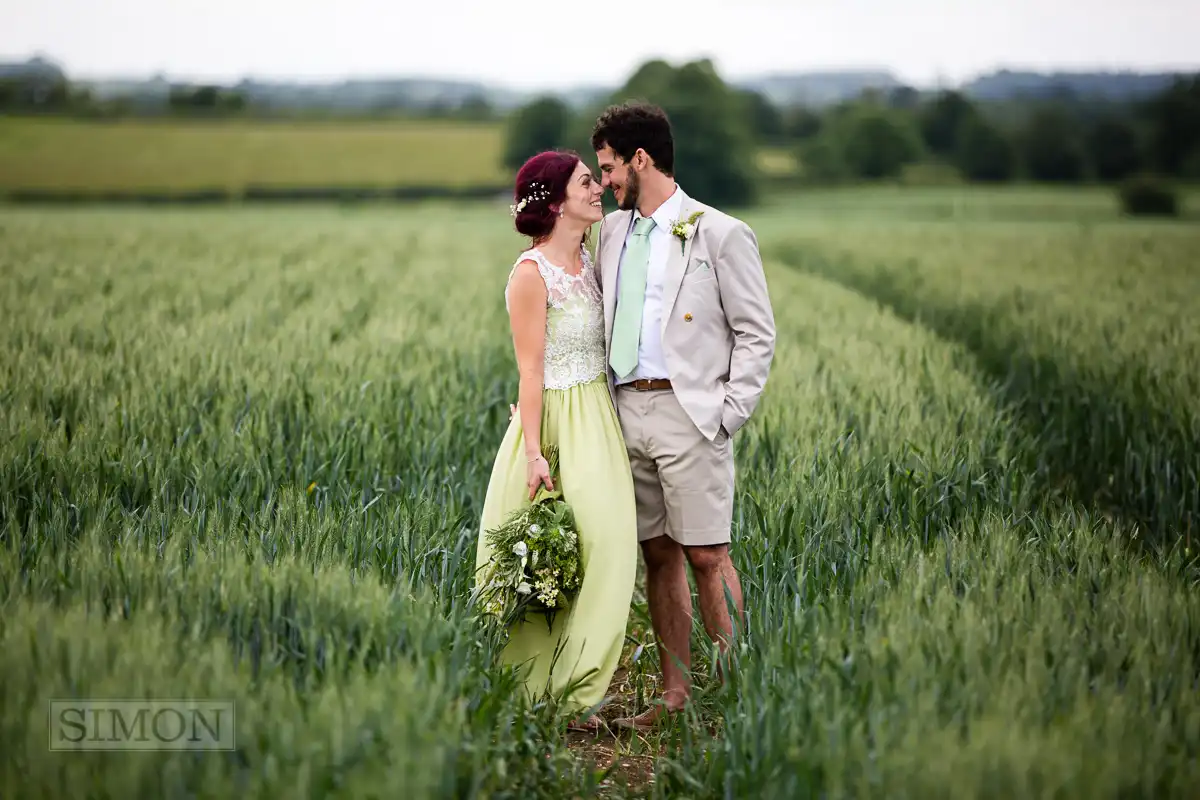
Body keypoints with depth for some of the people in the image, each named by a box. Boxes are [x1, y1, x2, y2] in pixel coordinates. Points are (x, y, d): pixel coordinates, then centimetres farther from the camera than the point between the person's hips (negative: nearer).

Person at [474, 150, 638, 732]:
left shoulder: (590, 261, 11)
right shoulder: (532, 273, -11)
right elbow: (531, 370, -13)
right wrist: (534, 454, -17)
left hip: (599, 418, 7)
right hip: (556, 421, -7)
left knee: (604, 548, 2)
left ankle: (574, 689, 11)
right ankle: (540, 694, 8)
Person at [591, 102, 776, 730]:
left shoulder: (721, 234, -3)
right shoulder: (612, 232, 15)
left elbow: (757, 333, -2)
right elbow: (595, 321, 21)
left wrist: (728, 414, -11)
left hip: (688, 411, -6)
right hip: (626, 410, 6)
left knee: (705, 555, -6)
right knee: (658, 554, 9)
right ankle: (675, 694, 15)